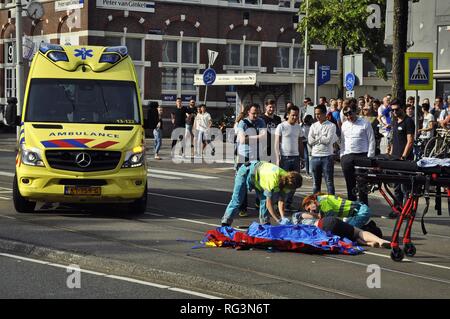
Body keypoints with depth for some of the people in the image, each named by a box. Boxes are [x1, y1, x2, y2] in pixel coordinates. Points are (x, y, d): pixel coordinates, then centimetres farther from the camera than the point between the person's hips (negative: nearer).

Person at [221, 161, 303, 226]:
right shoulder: (274, 179, -41)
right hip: (246, 172, -7)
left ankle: (265, 223, 2)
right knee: (237, 200, -6)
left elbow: (281, 201, -14)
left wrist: (283, 218, -28)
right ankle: (225, 222, 1)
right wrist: (278, 220, -35)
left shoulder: (286, 180, -17)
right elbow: (269, 202, -36)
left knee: (264, 199, -4)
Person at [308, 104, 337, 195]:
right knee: (316, 183, 10)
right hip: (315, 156, 4)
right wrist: (322, 139, -7)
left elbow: (328, 140, -13)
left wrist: (316, 139, -4)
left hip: (327, 157, -4)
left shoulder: (331, 126, -2)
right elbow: (310, 141, -1)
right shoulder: (313, 126, 10)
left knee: (329, 182, -1)